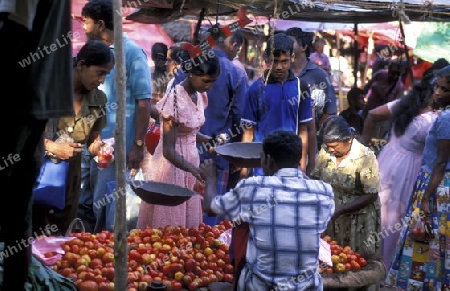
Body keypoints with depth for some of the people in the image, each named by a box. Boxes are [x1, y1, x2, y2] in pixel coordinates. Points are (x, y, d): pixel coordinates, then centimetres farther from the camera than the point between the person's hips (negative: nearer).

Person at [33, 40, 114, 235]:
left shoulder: (98, 99, 3)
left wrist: (97, 145, -9)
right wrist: (50, 146, -20)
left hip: (69, 177, 5)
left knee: (60, 236, 12)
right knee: (33, 235, 0)